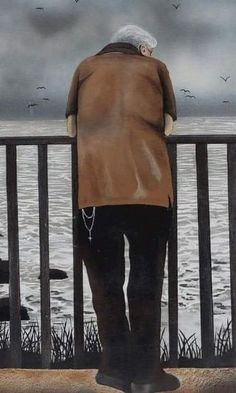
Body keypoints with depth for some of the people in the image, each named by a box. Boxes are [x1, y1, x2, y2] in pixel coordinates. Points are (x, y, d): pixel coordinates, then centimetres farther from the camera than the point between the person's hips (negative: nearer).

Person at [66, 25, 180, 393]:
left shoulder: (86, 67, 22)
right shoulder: (155, 67, 20)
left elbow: (72, 128, 22)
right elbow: (168, 127, 20)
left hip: (95, 183, 1)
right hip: (148, 183, -1)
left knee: (105, 277, 9)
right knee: (147, 276, 5)